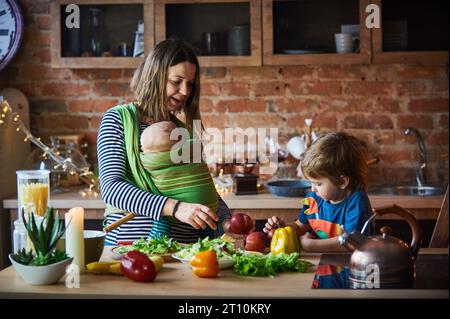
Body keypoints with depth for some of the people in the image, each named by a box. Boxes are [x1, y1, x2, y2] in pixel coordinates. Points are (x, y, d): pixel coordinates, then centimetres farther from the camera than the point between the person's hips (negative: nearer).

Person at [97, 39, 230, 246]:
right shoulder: (117, 120, 0)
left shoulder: (184, 130, 15)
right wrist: (175, 208, -24)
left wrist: (226, 223, -5)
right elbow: (111, 188, -12)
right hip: (130, 238, -4)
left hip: (184, 245, 4)